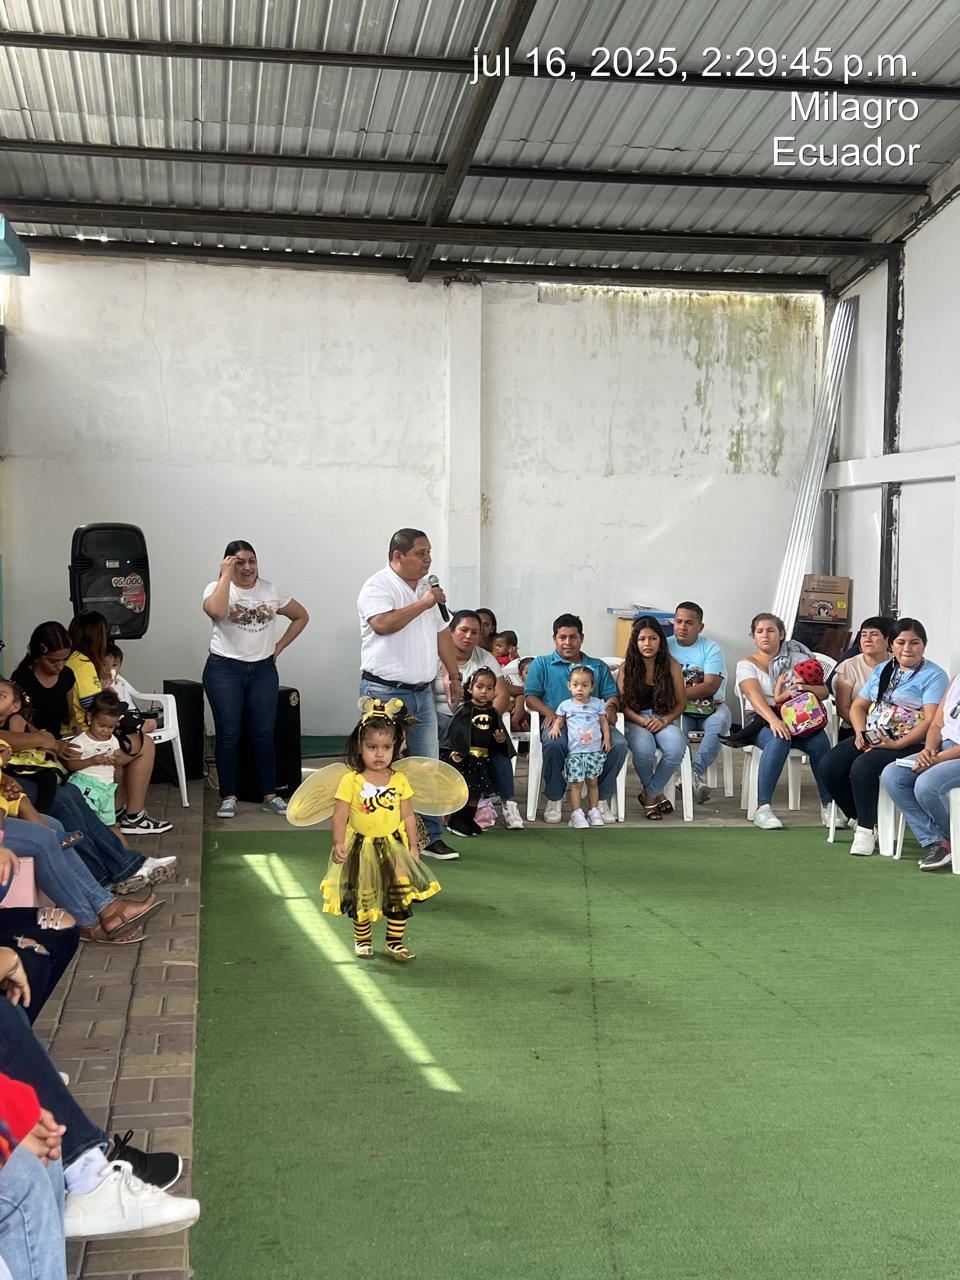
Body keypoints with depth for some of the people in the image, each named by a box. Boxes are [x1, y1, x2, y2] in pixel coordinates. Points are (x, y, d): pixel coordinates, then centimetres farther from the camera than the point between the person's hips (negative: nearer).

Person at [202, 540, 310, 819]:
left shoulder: (271, 591, 7)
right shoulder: (217, 588, -3)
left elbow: (301, 616, 17)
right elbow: (215, 610, -27)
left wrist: (279, 647, 7)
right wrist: (226, 575, -18)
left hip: (263, 670, 3)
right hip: (225, 670, -3)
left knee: (265, 735, 3)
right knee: (228, 735, -2)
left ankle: (270, 796, 12)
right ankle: (228, 798, 7)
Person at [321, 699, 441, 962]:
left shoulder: (399, 780, -3)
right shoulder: (351, 781, -12)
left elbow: (408, 816, 4)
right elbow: (340, 816, -13)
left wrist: (413, 846, 1)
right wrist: (339, 844, -23)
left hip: (394, 847, 2)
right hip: (362, 849, -2)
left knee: (400, 897, 1)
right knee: (362, 899, 8)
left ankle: (395, 943, 15)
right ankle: (362, 939, 30)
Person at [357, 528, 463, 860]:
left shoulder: (426, 587, 15)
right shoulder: (378, 586, -10)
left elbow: (442, 634, 22)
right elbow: (383, 624, -29)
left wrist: (454, 675, 21)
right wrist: (423, 603, -20)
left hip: (422, 693, 8)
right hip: (385, 692, -7)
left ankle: (430, 837, 16)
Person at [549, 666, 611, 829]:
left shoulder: (597, 704, 6)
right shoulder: (566, 705, 4)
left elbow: (604, 721, 12)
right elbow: (559, 719, 12)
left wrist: (606, 737, 1)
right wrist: (556, 727, -9)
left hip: (595, 750, 2)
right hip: (575, 752, -2)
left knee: (593, 782, 8)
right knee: (576, 783, -4)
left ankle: (594, 811, 17)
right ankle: (576, 814, 0)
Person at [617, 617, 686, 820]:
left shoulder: (671, 666, 3)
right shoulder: (627, 667, 1)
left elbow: (681, 702, 5)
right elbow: (623, 704, 0)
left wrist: (664, 720, -13)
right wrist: (643, 721, -16)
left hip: (664, 719, 1)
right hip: (635, 720, -1)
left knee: (676, 748, -33)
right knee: (644, 748, -36)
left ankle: (649, 794, -7)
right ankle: (656, 794, -3)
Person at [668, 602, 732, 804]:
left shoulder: (711, 648, 2)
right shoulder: (665, 646, 8)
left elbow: (710, 686, -10)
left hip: (710, 707, 0)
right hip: (679, 711, 0)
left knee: (720, 721, -34)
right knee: (676, 726, -34)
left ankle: (695, 770, -39)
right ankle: (695, 779, -34)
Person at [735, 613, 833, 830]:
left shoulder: (797, 658, 12)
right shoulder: (747, 664, 4)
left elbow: (824, 692, 5)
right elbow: (754, 695, -16)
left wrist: (805, 688, -19)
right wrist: (773, 720, -35)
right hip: (761, 721, -2)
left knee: (819, 741, -30)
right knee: (779, 739, -37)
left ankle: (828, 806, -20)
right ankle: (763, 808, -36)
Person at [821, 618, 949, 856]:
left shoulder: (933, 676, -2)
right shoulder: (882, 671, 20)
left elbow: (930, 720, -13)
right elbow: (858, 705, 19)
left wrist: (897, 744, -22)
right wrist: (860, 733, -2)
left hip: (908, 744, -7)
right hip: (870, 738, 7)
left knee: (863, 766, -32)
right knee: (829, 766, -17)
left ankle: (867, 829, -15)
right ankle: (864, 821, -1)